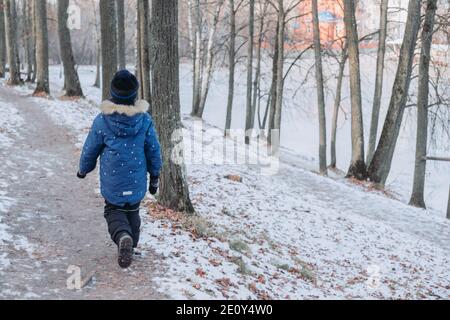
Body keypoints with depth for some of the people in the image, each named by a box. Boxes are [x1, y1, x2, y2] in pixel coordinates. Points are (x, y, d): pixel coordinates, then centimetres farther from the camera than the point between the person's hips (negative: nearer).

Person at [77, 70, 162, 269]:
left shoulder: (102, 120, -12)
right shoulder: (145, 120, -9)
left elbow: (90, 149, 0)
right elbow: (154, 150, 0)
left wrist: (83, 169, 20)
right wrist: (154, 177, 14)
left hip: (112, 183, -2)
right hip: (137, 182, 2)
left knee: (113, 211, 14)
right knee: (132, 212, 21)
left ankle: (123, 236, -15)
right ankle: (131, 246, 28)